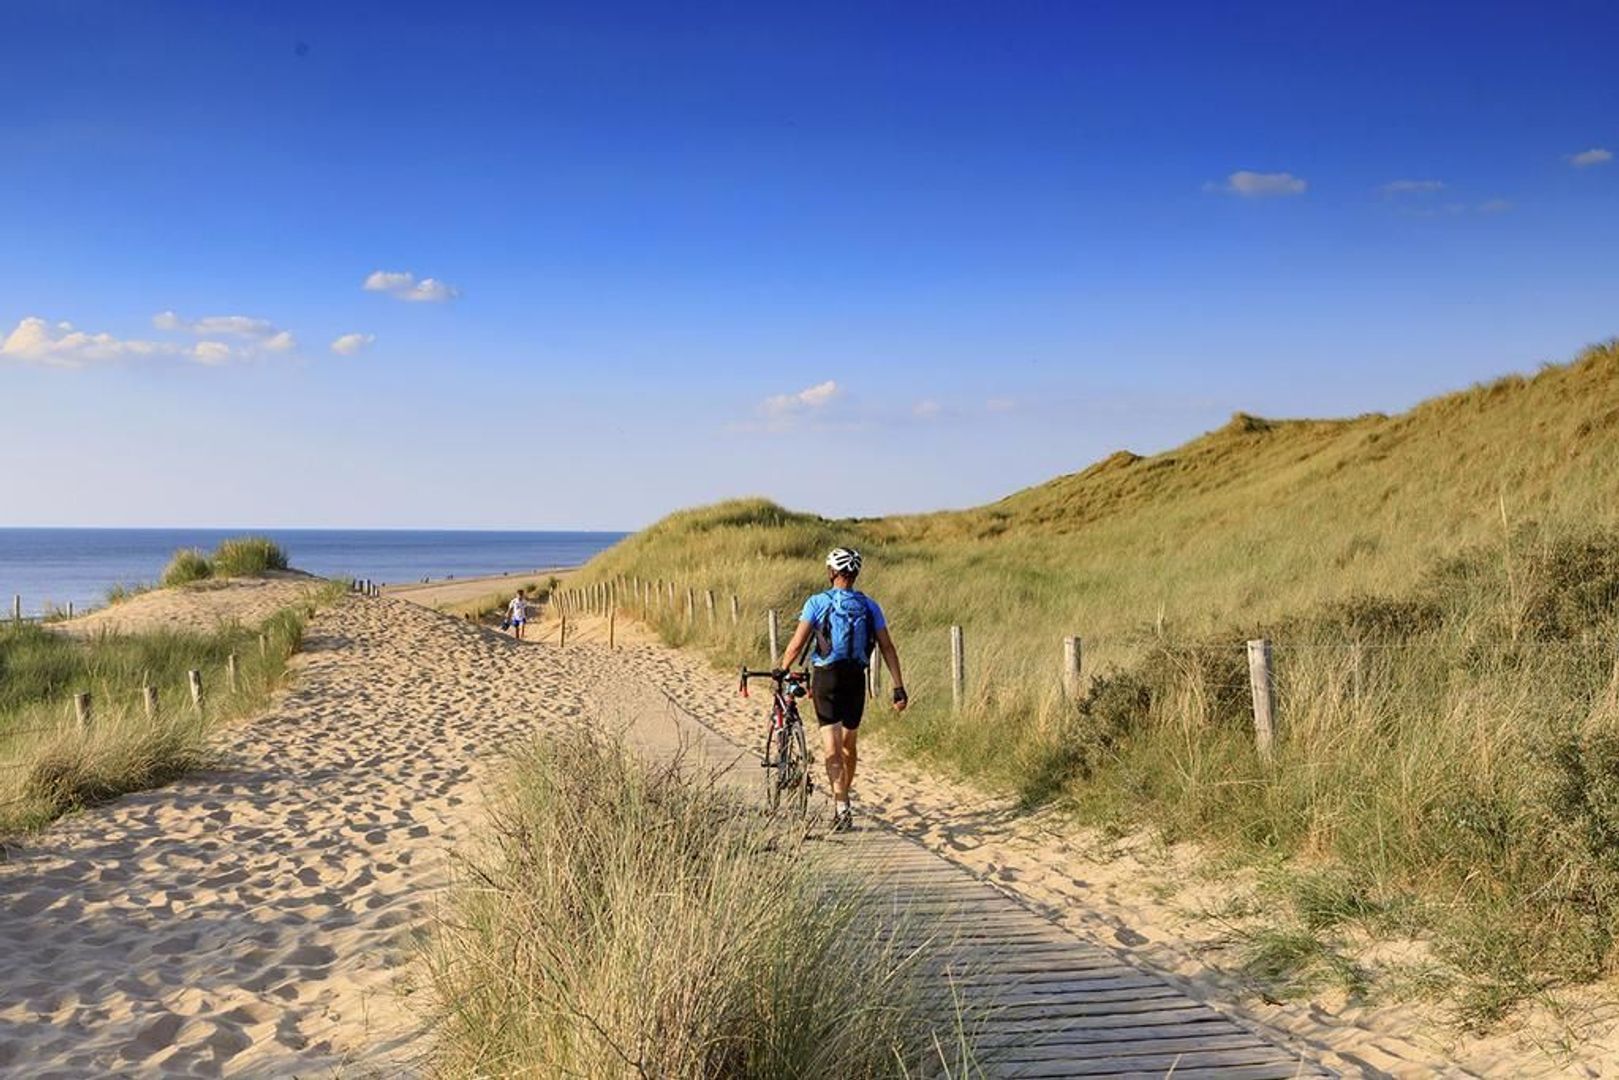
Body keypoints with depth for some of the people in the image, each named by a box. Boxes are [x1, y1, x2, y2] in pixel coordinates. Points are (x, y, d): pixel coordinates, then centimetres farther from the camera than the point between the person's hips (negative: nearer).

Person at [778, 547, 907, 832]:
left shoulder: (817, 602, -6)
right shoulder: (869, 606, 4)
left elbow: (796, 645, -10)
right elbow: (887, 648, 0)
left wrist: (780, 673, 4)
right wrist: (899, 688, 1)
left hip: (827, 679, -4)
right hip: (856, 680, 4)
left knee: (832, 747, -6)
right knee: (850, 744, 19)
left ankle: (841, 807, -18)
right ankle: (843, 801, 32)